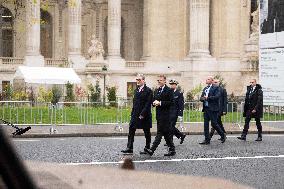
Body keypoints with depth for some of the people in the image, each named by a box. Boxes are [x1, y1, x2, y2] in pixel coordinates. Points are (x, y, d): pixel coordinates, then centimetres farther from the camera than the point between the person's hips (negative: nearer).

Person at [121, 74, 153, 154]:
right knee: (131, 130, -1)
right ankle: (129, 148, 0)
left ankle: (147, 148, 15)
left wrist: (142, 114, -19)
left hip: (145, 115, -7)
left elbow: (148, 104, -15)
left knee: (147, 132, 5)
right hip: (135, 115, 7)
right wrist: (133, 113, 10)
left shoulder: (148, 91, -10)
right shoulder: (136, 90, 13)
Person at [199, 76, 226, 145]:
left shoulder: (215, 88, -4)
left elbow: (217, 97, -17)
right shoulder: (205, 89, 18)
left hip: (212, 109, -7)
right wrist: (203, 98, -8)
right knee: (206, 124, 4)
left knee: (214, 123, -6)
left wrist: (208, 98, -14)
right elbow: (201, 98, 15)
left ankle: (222, 135, 13)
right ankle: (207, 140, 8)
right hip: (206, 109, 7)